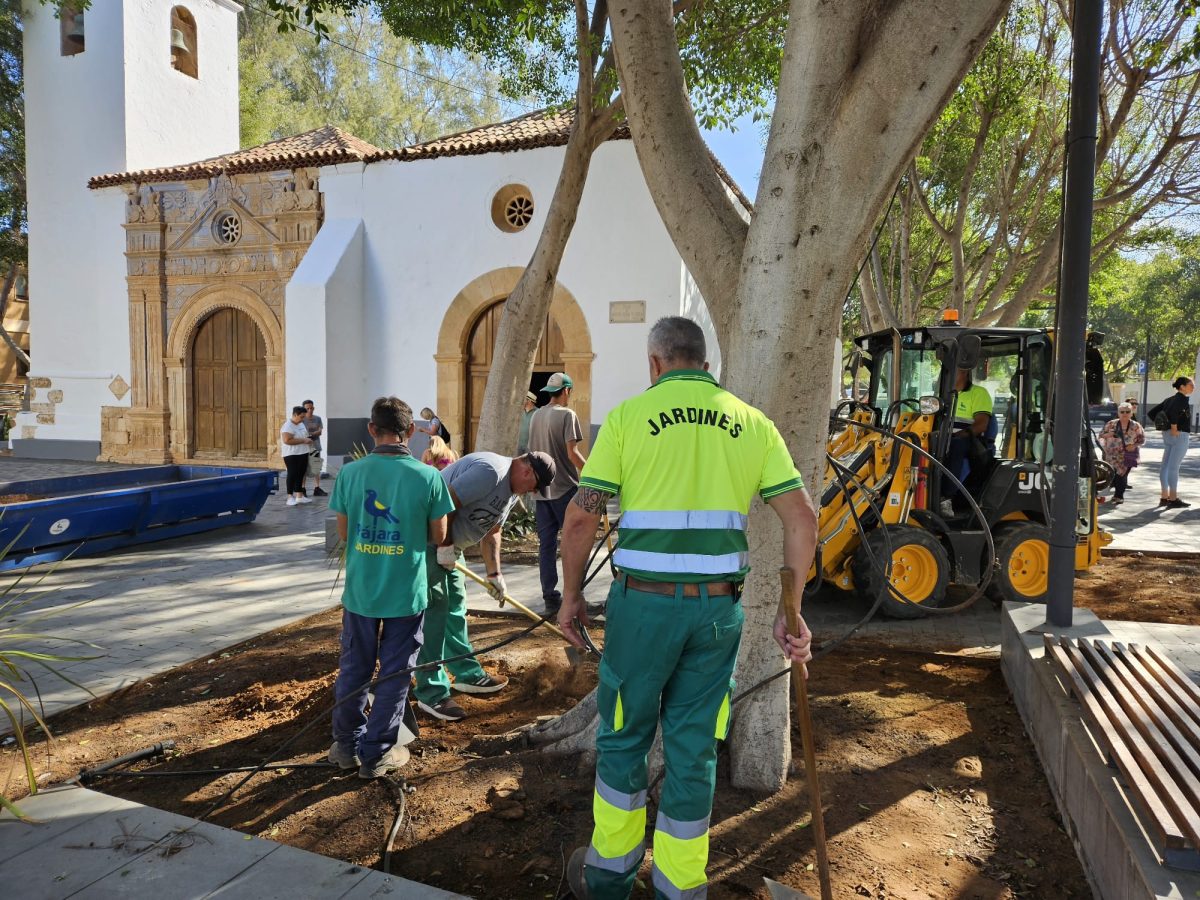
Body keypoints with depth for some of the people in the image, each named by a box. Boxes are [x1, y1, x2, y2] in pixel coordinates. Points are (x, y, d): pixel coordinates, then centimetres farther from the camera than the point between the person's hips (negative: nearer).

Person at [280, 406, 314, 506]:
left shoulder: (301, 424, 13)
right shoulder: (288, 426, -16)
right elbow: (287, 440, -27)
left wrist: (307, 440, 6)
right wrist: (303, 440, -23)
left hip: (303, 453, 9)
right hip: (292, 455, -9)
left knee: (300, 475, 12)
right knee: (292, 475, -3)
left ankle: (299, 496, 19)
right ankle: (290, 497, 3)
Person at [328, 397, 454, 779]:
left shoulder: (350, 472, -8)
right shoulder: (428, 476, -13)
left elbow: (343, 533, 2)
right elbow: (438, 536, -4)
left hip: (360, 590, 2)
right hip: (406, 593, -2)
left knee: (353, 668, 19)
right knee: (393, 674, 12)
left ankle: (346, 744, 33)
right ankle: (376, 753, 22)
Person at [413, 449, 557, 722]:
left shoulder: (512, 488, 10)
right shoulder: (490, 471, -24)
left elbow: (492, 531, 17)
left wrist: (494, 574, 13)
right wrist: (445, 545, -20)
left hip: (449, 542, 11)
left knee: (454, 606, 16)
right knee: (434, 609, -9)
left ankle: (467, 674, 28)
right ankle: (431, 694, -3)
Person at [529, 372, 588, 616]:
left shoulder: (536, 415, 10)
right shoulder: (567, 415, -10)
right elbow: (572, 452, -17)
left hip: (542, 488, 6)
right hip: (565, 488, -6)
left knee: (546, 544, 7)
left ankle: (550, 597, 9)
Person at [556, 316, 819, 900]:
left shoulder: (628, 416, -3)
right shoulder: (752, 423, 6)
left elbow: (580, 517, -6)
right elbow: (802, 519, 1)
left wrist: (570, 595, 6)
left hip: (644, 602, -2)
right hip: (718, 609, 3)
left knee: (623, 737, 17)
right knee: (694, 750, 15)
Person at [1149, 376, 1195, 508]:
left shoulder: (1169, 399, 13)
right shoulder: (1183, 399, -11)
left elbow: (1151, 413, 15)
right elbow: (1173, 412, -32)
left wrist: (1163, 426, 10)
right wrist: (1174, 428, -21)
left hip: (1167, 435, 9)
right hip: (1180, 435, -9)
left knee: (1166, 466, 9)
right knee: (1174, 467, -7)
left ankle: (1164, 497, 15)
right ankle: (1173, 499, -4)